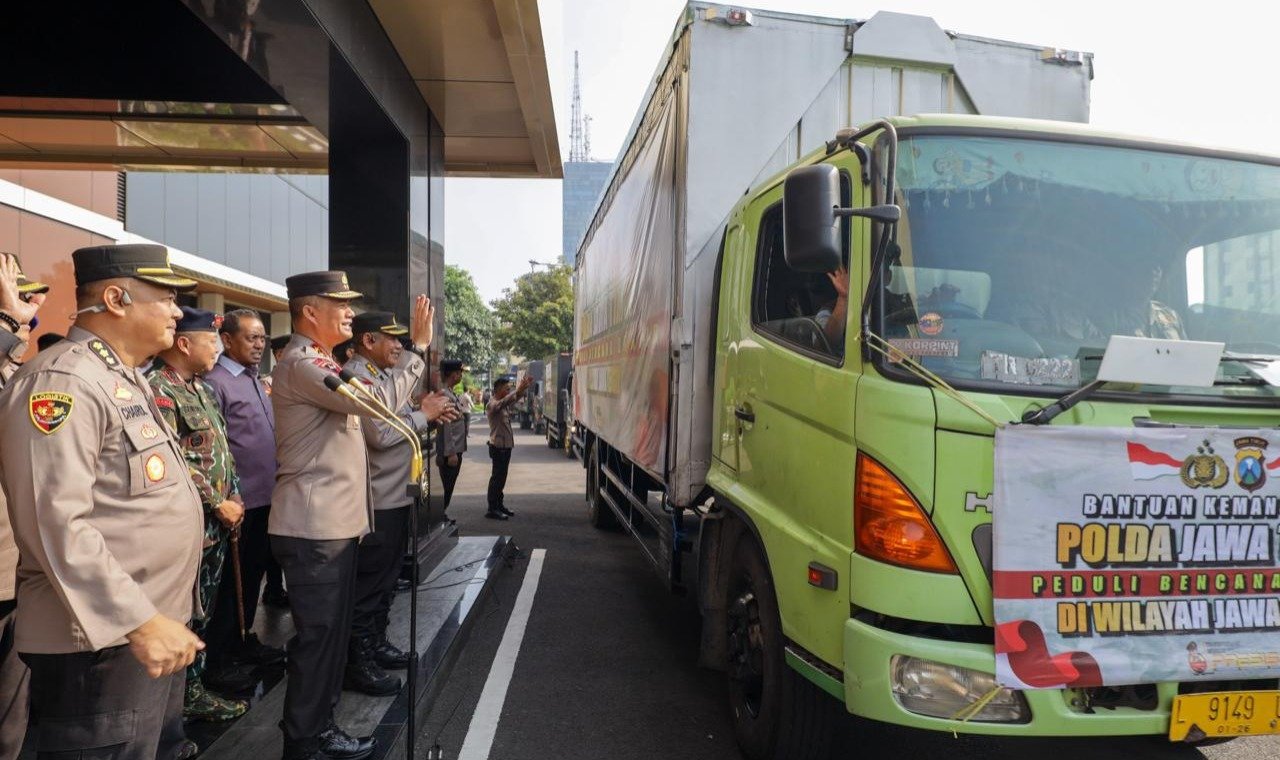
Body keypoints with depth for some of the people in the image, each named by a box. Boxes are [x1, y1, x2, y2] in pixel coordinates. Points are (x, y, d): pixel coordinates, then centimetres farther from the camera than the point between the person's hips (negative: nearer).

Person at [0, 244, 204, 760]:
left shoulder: (124, 380, 14)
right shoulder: (62, 382, -17)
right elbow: (55, 526, -26)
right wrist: (139, 621, -26)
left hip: (157, 629, 10)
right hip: (102, 643, -10)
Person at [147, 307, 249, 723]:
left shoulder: (201, 388, 14)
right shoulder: (158, 389, -16)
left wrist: (233, 495, 9)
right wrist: (217, 504, -16)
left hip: (216, 525, 9)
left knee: (201, 612, 17)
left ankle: (193, 691, 29)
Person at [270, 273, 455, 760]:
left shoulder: (320, 364, 19)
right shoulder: (301, 363, -16)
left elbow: (362, 416, 26)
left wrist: (417, 414, 19)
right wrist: (418, 347, -20)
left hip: (334, 522, 11)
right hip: (314, 526, -11)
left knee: (333, 631, 17)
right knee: (318, 634, -2)